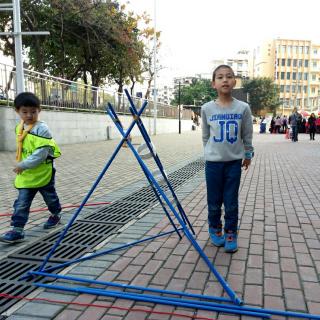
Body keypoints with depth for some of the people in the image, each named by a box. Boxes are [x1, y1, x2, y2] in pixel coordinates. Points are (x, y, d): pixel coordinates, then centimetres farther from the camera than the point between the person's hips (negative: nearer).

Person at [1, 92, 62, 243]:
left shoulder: (42, 129, -20)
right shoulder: (19, 128, 3)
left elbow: (41, 154, -26)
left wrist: (23, 165, -26)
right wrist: (21, 166, 13)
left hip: (43, 173, -5)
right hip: (25, 175, 5)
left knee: (50, 197, 17)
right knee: (21, 203, 1)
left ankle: (56, 215, 42)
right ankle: (17, 230, 5)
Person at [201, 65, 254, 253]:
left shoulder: (243, 108, -7)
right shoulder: (207, 108, -6)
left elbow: (247, 135, 5)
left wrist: (248, 155, 14)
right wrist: (212, 152, 11)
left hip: (234, 162, 0)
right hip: (213, 162, 0)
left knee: (231, 203, 7)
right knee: (214, 202, 11)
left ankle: (231, 233, 24)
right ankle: (215, 229, 33)